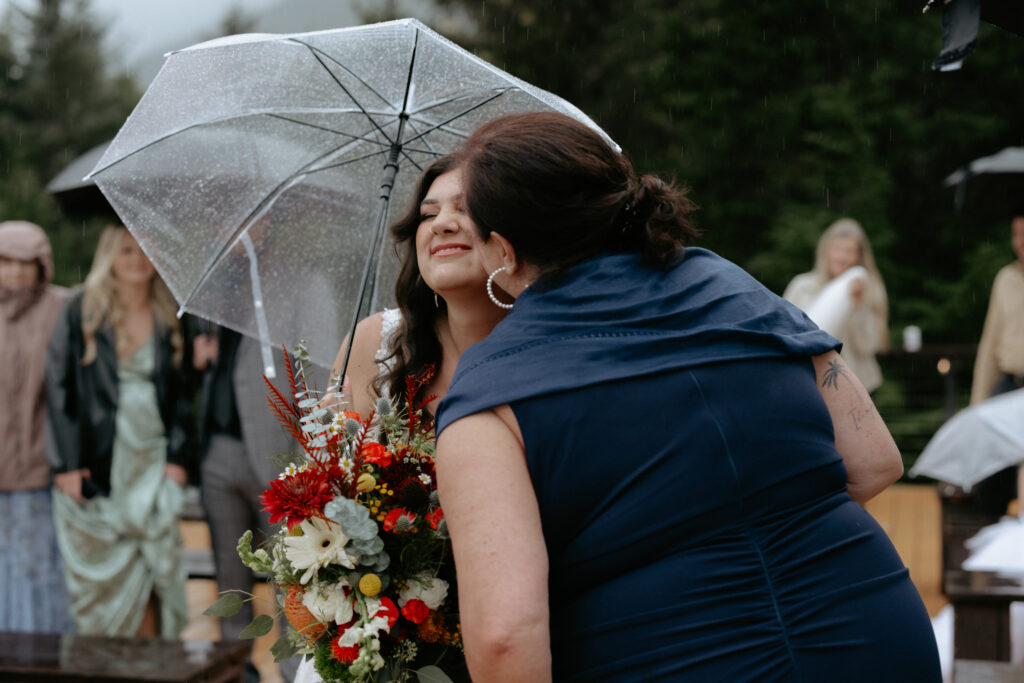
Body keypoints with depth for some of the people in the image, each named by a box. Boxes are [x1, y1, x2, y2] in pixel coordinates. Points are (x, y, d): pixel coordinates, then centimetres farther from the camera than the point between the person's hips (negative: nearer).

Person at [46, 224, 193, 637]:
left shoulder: (168, 317, 6)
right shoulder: (82, 312, -1)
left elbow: (181, 391, 8)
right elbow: (58, 385, -3)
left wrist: (177, 456, -2)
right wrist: (67, 462, -8)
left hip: (151, 462, 1)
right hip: (96, 464, -1)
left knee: (147, 575, -3)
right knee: (99, 579, 2)